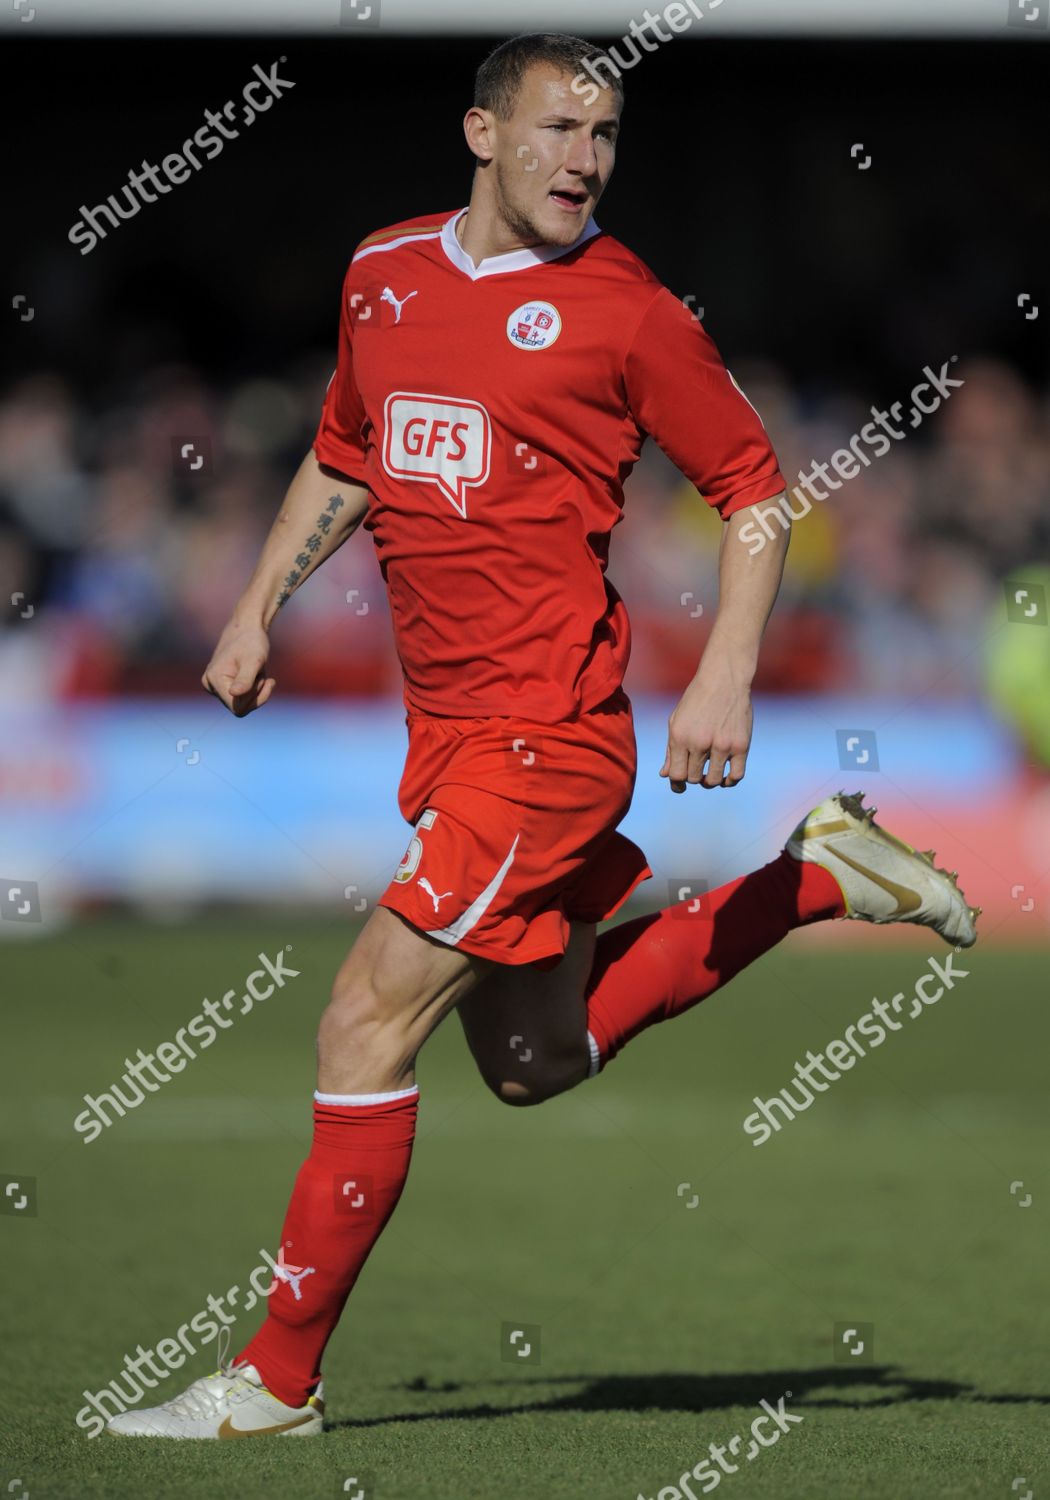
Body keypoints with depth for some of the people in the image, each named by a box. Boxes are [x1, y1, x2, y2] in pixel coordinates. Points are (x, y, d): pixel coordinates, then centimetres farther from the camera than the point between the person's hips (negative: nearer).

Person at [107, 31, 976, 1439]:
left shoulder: (625, 310, -6)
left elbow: (754, 483, 0)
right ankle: (819, 876, 32)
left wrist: (727, 677, -11)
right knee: (535, 1061, 18)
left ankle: (278, 1378, -4)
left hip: (549, 728, -7)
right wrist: (259, 609, 16)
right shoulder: (383, 273, 11)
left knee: (369, 1019, -12)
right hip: (446, 726, 8)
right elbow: (344, 460, 26)